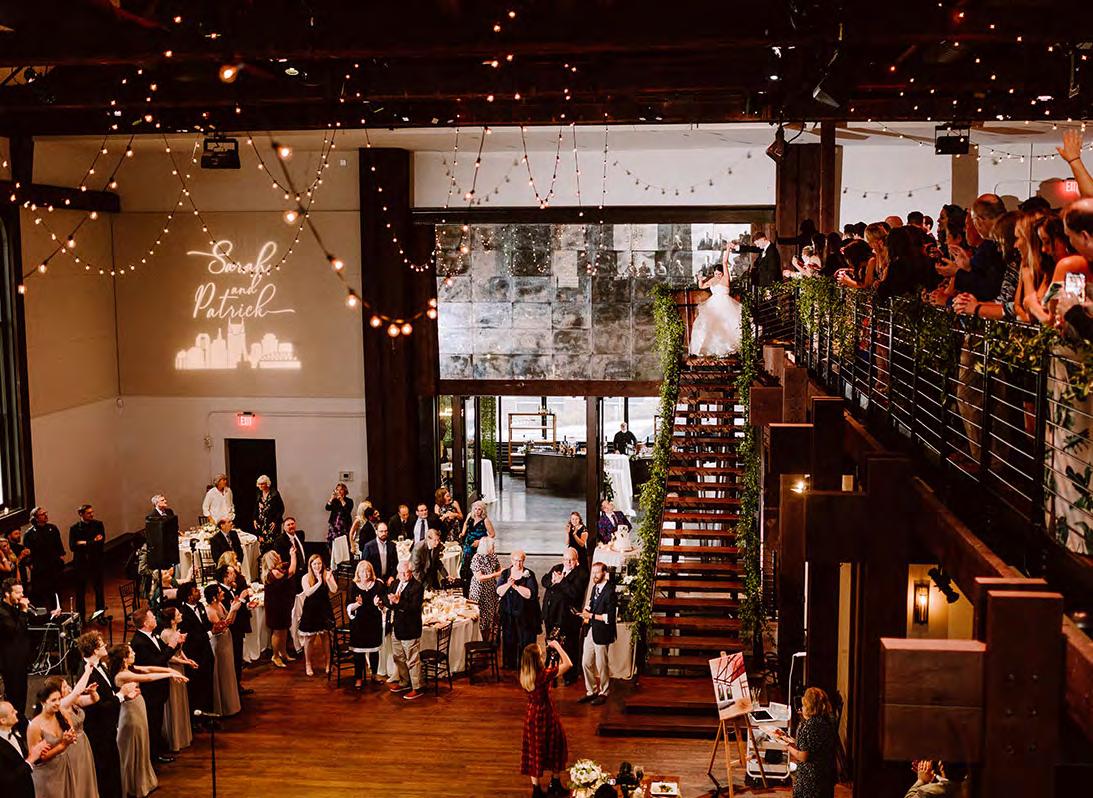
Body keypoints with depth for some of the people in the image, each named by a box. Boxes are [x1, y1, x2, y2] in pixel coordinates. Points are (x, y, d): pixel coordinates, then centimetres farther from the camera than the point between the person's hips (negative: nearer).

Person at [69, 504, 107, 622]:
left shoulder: (98, 524, 1)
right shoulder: (74, 528, -3)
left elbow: (102, 541, -10)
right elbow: (72, 547, -11)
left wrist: (84, 543, -14)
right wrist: (93, 542, -16)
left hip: (96, 562, 1)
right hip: (81, 562, -1)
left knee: (99, 589, 8)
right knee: (80, 591, 6)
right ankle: (80, 617, 16)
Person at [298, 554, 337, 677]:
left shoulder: (328, 574, -2)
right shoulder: (306, 577, -6)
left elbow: (334, 590, -11)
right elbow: (307, 592, -18)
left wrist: (328, 579, -26)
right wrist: (319, 583, -26)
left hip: (324, 609, 1)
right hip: (310, 610, -1)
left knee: (325, 637, 7)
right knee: (309, 638, 6)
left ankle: (328, 663, 19)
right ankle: (308, 664, 19)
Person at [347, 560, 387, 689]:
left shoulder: (378, 584, -2)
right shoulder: (353, 586, -5)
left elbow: (383, 604, 2)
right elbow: (349, 607, -6)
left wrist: (379, 604, -19)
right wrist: (357, 604, -25)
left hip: (374, 622, 1)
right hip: (358, 622, -1)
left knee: (374, 649, 14)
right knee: (358, 651, 2)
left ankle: (374, 674, 31)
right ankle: (358, 677, 15)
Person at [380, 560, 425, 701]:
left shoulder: (417, 587, -18)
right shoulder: (398, 584, 7)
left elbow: (415, 607, -28)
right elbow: (393, 605, 8)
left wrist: (398, 602, -35)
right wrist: (384, 600, -13)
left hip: (410, 630, -9)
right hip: (398, 628, 9)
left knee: (413, 660, 0)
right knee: (399, 658, 22)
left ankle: (417, 688, 11)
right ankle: (404, 682, 39)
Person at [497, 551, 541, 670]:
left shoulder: (529, 574, -5)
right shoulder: (505, 574, 5)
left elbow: (531, 594, -15)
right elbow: (499, 592, -4)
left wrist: (516, 586, -21)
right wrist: (508, 584, -22)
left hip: (525, 614, -2)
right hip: (508, 614, 3)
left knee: (525, 640, 2)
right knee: (508, 640, 8)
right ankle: (509, 663, 21)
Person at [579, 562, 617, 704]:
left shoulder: (609, 591, -18)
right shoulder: (595, 587, 8)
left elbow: (610, 617, -21)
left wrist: (591, 615, -18)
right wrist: (587, 613, 1)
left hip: (601, 633, -8)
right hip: (590, 631, 8)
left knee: (602, 665, 7)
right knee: (586, 663, 12)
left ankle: (603, 693, 24)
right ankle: (591, 691, 27)